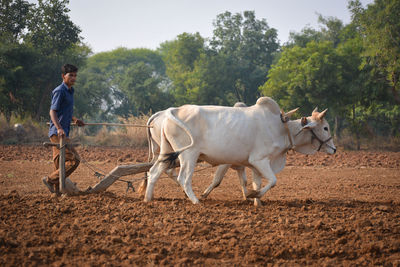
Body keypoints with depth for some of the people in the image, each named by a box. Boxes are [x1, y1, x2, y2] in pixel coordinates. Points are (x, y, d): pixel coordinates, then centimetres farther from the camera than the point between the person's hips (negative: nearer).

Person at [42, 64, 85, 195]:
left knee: (60, 162, 11)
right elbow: (52, 111, -17)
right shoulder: (59, 91, -10)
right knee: (74, 160, -14)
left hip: (63, 132, 9)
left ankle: (57, 189, 16)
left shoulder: (69, 91, 19)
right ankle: (50, 180, -8)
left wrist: (74, 120, 18)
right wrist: (59, 128, -28)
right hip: (57, 133, -9)